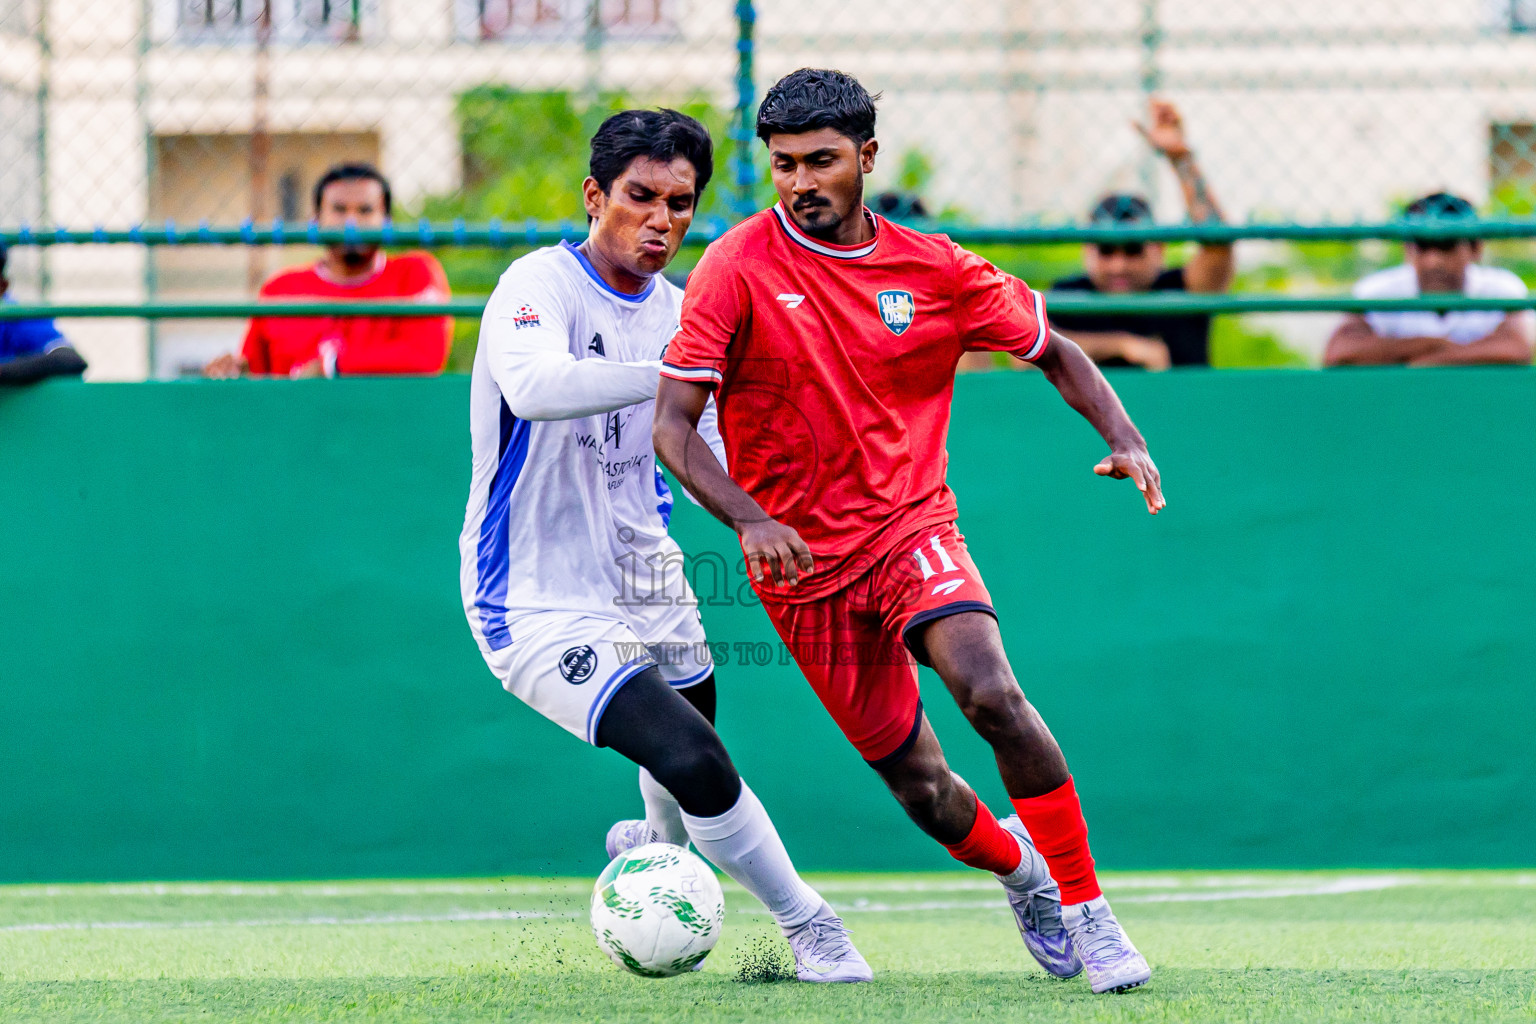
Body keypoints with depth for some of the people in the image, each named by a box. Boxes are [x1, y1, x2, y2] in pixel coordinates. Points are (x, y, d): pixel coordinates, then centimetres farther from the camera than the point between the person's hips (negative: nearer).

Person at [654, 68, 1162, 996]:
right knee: (921, 789, 2)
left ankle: (1086, 907, -14)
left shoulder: (934, 270, -2)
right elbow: (672, 423, -12)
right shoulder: (739, 268, -9)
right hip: (800, 562, 0)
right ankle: (1016, 866, 36)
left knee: (992, 693, -27)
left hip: (912, 528, 0)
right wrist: (747, 518, -28)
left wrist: (1124, 440, -5)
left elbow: (1054, 352, 12)